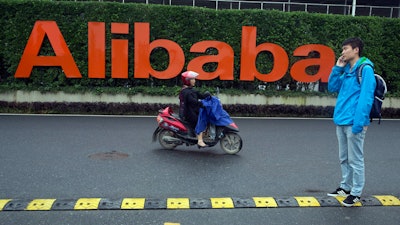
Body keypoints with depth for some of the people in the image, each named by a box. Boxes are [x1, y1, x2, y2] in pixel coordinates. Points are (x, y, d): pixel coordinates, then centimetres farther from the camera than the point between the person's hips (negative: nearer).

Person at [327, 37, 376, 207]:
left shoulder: (365, 69, -10)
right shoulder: (347, 70, 14)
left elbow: (366, 97, -16)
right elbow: (332, 88, 16)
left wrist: (359, 122, -21)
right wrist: (337, 68, 6)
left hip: (353, 122, -8)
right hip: (341, 121, 8)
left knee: (355, 160, 2)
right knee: (344, 158, 17)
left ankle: (356, 193, 13)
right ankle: (345, 187, 30)